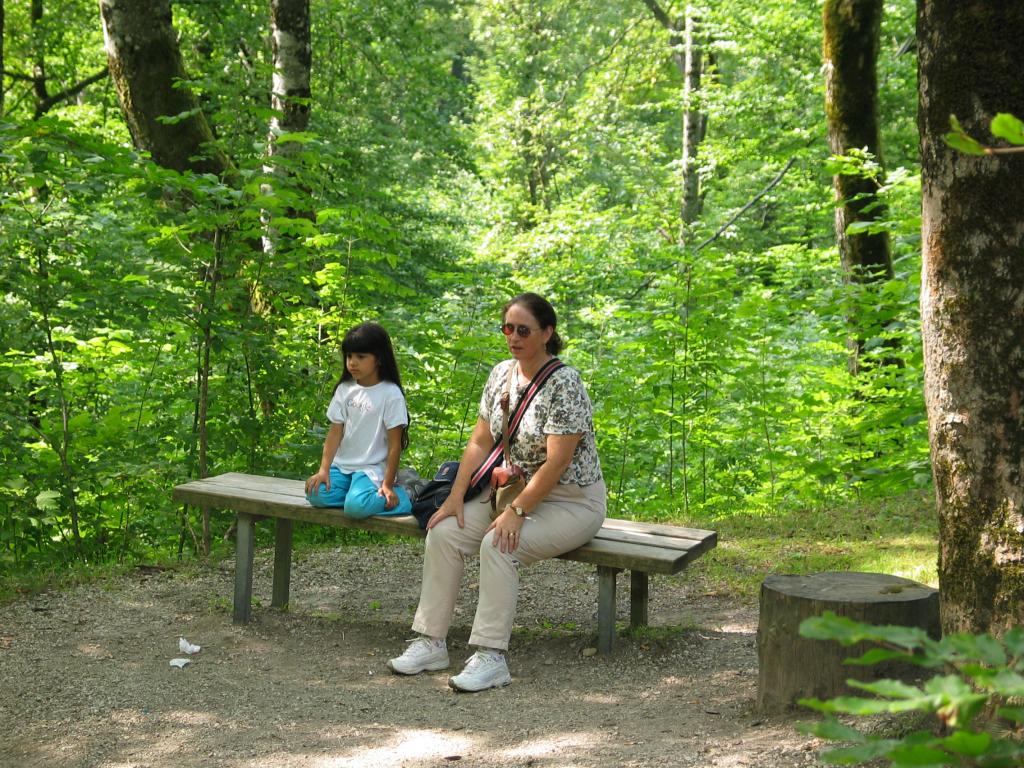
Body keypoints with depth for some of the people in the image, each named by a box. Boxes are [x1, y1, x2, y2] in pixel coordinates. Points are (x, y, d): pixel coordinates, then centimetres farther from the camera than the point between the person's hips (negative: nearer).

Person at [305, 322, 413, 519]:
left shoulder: (391, 394, -9)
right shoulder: (345, 389, 6)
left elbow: (395, 444, -9)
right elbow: (335, 432, 4)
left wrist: (388, 484, -12)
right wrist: (323, 470, -6)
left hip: (371, 468, -5)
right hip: (342, 465, 5)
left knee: (356, 506, -30)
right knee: (316, 495, -21)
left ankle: (395, 496, -4)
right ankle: (355, 490, 2)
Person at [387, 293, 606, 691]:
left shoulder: (564, 383, -19)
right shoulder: (502, 374, 5)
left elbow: (556, 463, -24)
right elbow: (480, 441, 7)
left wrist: (515, 513, -27)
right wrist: (456, 497, -3)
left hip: (571, 502, -7)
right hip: (516, 492, 8)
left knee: (498, 546, -32)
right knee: (443, 533, -12)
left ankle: (491, 658, -27)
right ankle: (430, 642, -7)